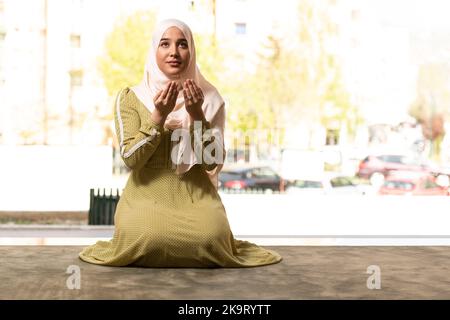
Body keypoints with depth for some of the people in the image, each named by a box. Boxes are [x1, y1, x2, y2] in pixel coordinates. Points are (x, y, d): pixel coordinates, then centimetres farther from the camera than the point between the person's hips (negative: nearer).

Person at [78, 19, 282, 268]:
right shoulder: (130, 97, 1)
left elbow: (213, 163, -4)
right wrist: (159, 115, -20)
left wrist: (197, 115, -17)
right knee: (145, 237, -33)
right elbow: (130, 159, -9)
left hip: (195, 196, 1)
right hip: (146, 195, -1)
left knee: (211, 236, -29)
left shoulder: (209, 98, 3)